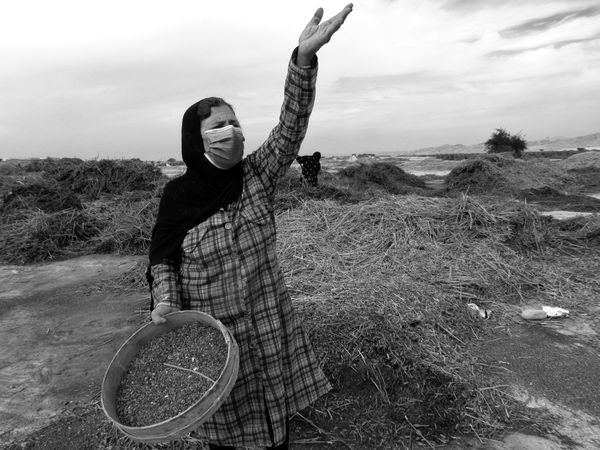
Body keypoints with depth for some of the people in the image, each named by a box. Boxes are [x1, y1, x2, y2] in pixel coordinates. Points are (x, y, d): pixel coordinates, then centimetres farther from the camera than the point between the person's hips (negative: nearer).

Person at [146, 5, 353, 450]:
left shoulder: (256, 175, -7)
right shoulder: (178, 193, -9)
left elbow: (290, 128, -20)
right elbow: (163, 257, 1)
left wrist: (304, 57, -32)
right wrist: (165, 300, -17)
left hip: (268, 323, 2)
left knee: (276, 414, 19)